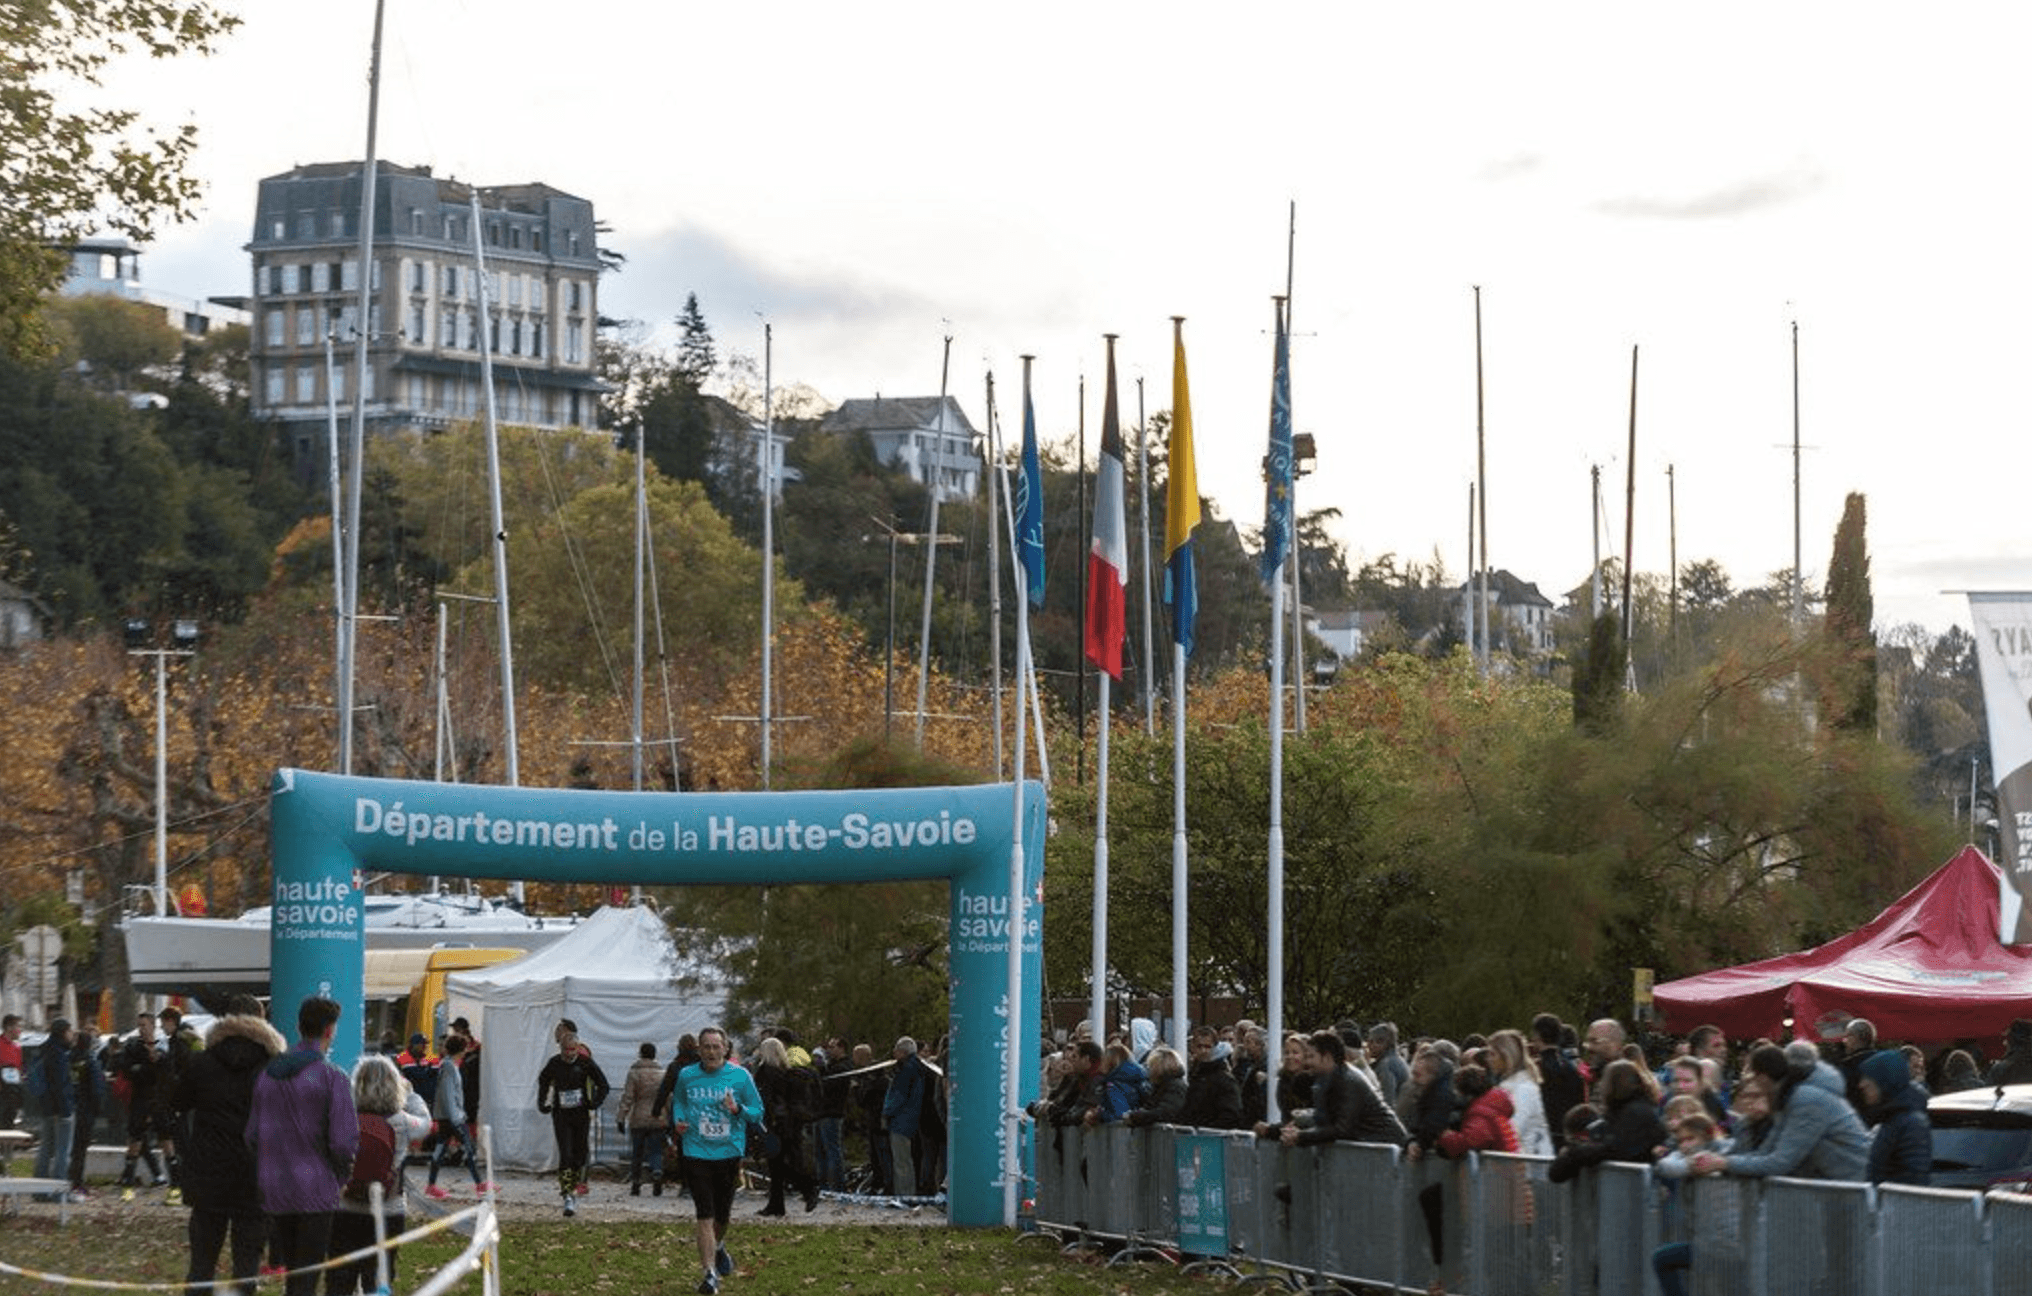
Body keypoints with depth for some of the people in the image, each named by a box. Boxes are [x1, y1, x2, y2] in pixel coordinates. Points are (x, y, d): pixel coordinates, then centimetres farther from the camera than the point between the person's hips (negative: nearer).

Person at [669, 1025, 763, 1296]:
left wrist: (738, 1110, -18)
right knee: (705, 1216, -10)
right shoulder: (686, 1076, -1)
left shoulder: (740, 1076, -4)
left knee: (723, 1215, 15)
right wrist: (678, 1120, -2)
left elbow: (758, 1111, 2)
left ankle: (718, 1246, 48)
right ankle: (710, 1273, -8)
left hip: (729, 1152, 1)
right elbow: (678, 1101, 18)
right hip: (697, 1154, -1)